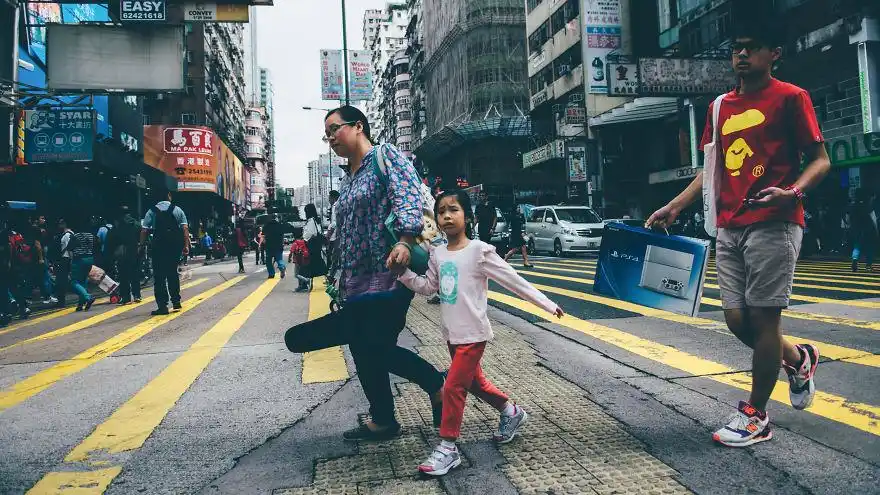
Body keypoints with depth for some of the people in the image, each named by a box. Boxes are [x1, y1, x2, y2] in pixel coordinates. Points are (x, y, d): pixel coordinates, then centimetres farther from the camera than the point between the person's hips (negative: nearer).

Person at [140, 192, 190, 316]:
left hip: (159, 246, -2)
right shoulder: (178, 210, 5)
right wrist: (186, 245, -3)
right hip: (175, 245, 2)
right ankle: (176, 302, 21)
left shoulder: (152, 211, 1)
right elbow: (185, 228, -4)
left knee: (159, 276, 2)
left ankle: (162, 306, -3)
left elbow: (144, 230, -5)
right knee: (172, 273, 18)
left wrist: (141, 246, 1)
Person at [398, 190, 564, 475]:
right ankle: (511, 412, 43)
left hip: (473, 333, -7)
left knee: (453, 387, -7)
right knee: (473, 381, 20)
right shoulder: (438, 254, 3)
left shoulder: (478, 250, -15)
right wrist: (403, 272, -2)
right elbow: (427, 287, 12)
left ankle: (448, 448, 7)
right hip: (451, 333, 7)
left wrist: (547, 304, -8)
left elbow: (513, 281, -10)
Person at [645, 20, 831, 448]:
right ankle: (799, 359, 36)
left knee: (762, 318, -4)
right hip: (729, 229, 6)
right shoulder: (721, 107, 16)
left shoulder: (790, 97, -1)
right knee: (737, 319, 6)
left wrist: (792, 192, -23)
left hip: (773, 225, -6)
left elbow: (820, 160, -3)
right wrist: (674, 207, 12)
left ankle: (756, 415, 10)